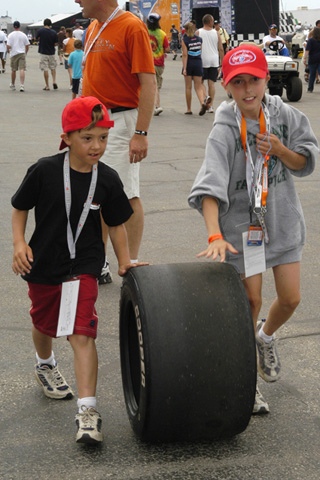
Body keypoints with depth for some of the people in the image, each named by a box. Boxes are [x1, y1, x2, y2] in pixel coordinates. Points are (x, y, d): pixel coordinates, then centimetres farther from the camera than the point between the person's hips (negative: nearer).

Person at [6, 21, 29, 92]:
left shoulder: (10, 35, -5)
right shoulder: (23, 35, 2)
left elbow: (8, 46, -9)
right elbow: (27, 45, 7)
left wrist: (8, 50, 13)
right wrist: (25, 52, 23)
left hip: (13, 54, 0)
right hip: (22, 54, 0)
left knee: (13, 70, 13)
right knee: (22, 70, -7)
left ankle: (12, 85, 27)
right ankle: (22, 85, -19)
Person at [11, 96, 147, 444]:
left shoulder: (107, 180, -8)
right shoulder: (44, 171, -14)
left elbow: (116, 223, 5)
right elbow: (20, 208, -2)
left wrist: (124, 260, 1)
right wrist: (20, 243, -14)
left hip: (83, 267, -1)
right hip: (43, 264, 1)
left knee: (82, 333, -14)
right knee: (44, 323, 23)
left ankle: (87, 411, -14)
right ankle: (45, 365, 57)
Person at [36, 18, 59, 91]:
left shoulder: (40, 31, -10)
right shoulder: (54, 32, -6)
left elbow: (36, 38, 6)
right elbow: (56, 43, 0)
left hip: (43, 52, -2)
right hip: (51, 52, 2)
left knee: (45, 69, 1)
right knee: (53, 67, 19)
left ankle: (47, 86, 2)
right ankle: (54, 81, 3)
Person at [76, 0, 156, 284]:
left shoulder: (132, 27, -12)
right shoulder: (93, 29, 14)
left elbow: (148, 83, -17)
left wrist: (141, 133, -22)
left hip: (120, 121, -8)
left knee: (127, 195, -4)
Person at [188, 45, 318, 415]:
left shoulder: (283, 114, -4)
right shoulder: (224, 131, -17)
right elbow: (210, 187, -26)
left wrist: (280, 150, -17)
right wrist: (215, 236, -39)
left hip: (282, 219, 4)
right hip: (242, 223, -4)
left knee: (290, 299, 5)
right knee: (251, 301, -2)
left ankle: (266, 337, 40)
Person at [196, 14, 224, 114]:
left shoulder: (198, 32, -2)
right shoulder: (216, 33, 3)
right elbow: (221, 49, 4)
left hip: (202, 61, -2)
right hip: (214, 61, 2)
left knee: (201, 81, 10)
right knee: (211, 83, 5)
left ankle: (205, 97, -17)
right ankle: (210, 106, 4)